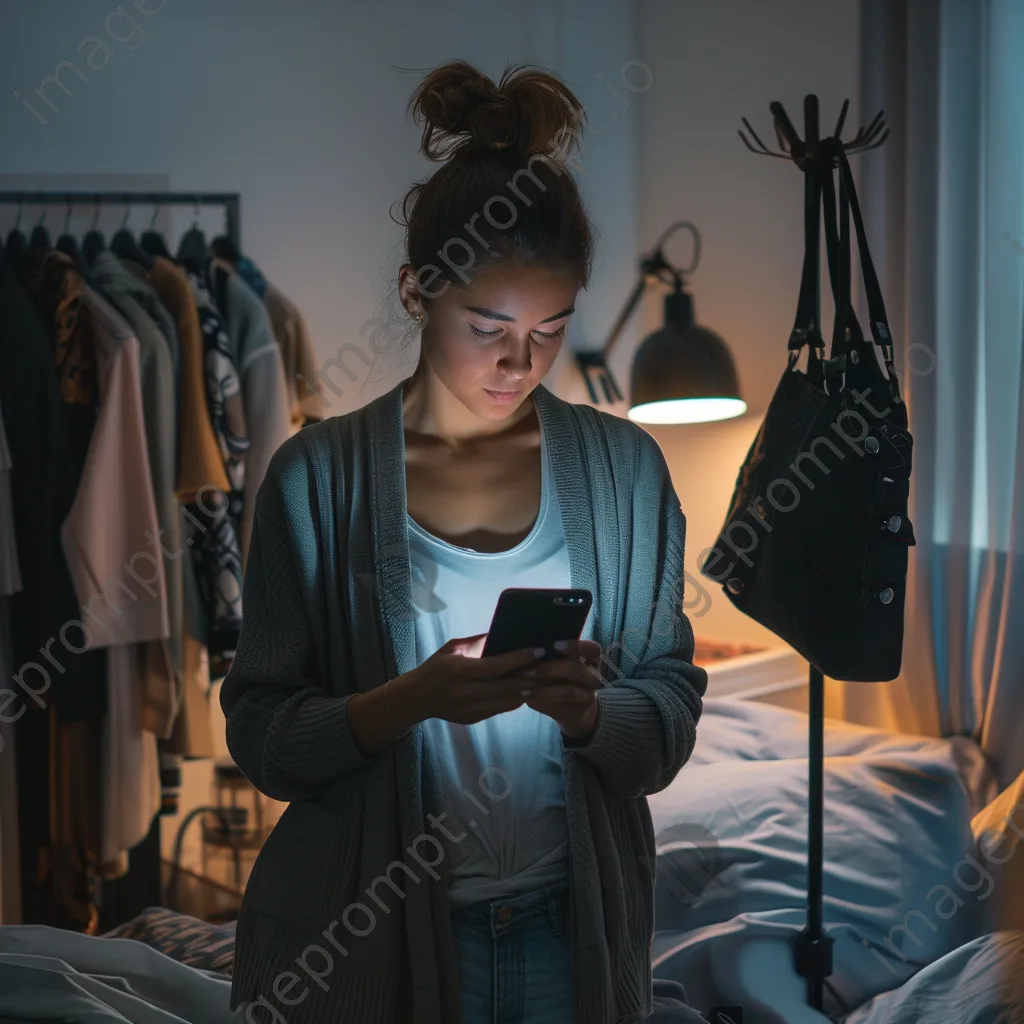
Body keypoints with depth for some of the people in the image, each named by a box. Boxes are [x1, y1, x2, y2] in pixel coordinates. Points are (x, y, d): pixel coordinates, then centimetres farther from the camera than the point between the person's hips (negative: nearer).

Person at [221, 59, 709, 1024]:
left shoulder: (624, 468, -2)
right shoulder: (317, 475, -7)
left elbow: (671, 718, 0)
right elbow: (258, 735, -9)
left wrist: (587, 709, -21)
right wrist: (412, 700, -25)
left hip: (572, 928, 2)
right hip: (367, 937, -2)